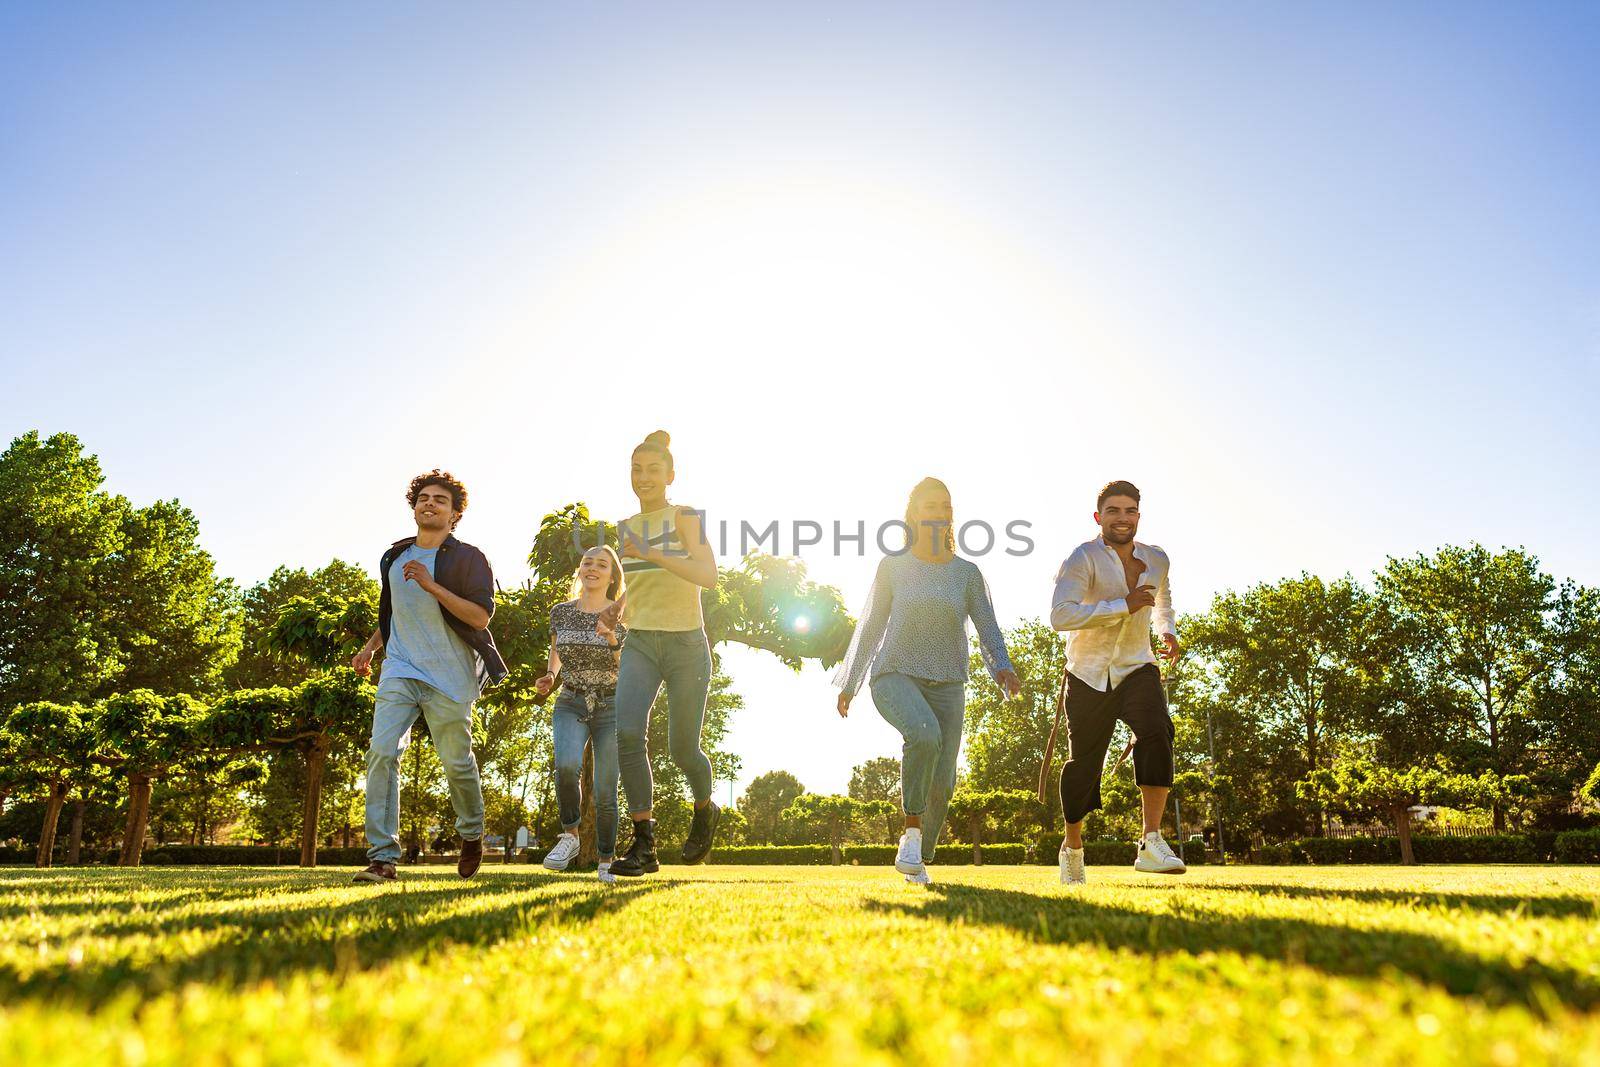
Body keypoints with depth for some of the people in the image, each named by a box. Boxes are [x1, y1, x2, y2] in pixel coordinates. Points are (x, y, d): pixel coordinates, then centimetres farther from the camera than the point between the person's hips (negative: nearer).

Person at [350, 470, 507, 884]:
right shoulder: (394, 558, 15)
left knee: (457, 763, 4)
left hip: (450, 677, -4)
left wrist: (432, 586, -20)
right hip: (399, 670, 4)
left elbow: (481, 616, -14)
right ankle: (382, 857, -10)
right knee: (381, 752, -13)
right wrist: (370, 647, 18)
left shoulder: (468, 558, -3)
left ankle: (472, 835, 30)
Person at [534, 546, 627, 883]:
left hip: (612, 707, -1)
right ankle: (570, 836, -5)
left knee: (605, 791, -3)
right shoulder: (561, 612, 2)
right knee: (567, 766, -28)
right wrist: (549, 677, 1)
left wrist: (613, 641, -24)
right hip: (571, 705, 1)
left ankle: (606, 861, 18)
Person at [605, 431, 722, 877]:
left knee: (683, 749, 3)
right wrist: (618, 607, 8)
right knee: (627, 731, -20)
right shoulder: (624, 528, 12)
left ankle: (705, 811, 36)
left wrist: (651, 554, -28)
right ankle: (644, 846, -13)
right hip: (639, 643, 4)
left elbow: (708, 576, -20)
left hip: (686, 644, -4)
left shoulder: (685, 518, -4)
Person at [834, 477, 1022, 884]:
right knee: (925, 734, -33)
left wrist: (1002, 667, -20)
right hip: (896, 676, -2)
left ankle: (920, 859, 21)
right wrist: (848, 684, 12)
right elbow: (870, 626, 10)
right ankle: (912, 831, -17)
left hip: (946, 685, 2)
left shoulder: (967, 572, 7)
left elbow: (988, 630, 1)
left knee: (941, 783, -3)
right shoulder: (893, 566, 5)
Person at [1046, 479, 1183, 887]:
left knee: (1156, 732, -27)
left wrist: (1169, 631, 10)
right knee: (1083, 763, 5)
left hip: (1136, 669, 3)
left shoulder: (1156, 560, 5)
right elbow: (1060, 615, -30)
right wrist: (1124, 605, -30)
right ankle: (1072, 846, 29)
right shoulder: (1082, 559, -14)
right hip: (1088, 676, -3)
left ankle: (1151, 843, -26)